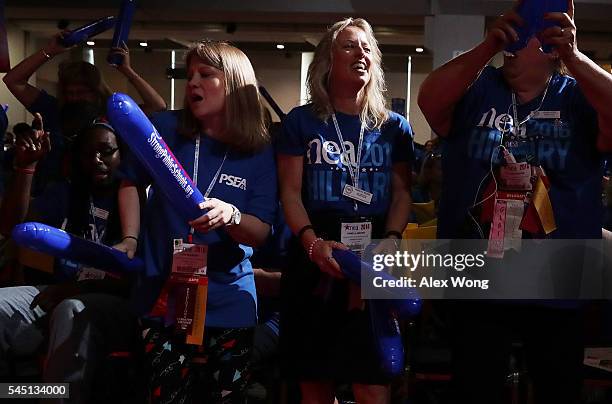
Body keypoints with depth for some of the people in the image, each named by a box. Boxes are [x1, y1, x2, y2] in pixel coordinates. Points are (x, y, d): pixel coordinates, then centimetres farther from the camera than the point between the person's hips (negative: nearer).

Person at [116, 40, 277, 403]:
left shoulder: (259, 152, -2)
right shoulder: (165, 129, 0)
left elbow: (261, 234, -4)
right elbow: (131, 181, 15)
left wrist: (230, 216, -25)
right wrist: (130, 240, 3)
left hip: (228, 305, 0)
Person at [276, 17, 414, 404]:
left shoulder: (394, 126, 12)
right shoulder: (302, 121, 8)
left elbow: (402, 193, 7)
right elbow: (290, 192, 2)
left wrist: (391, 240, -13)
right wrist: (313, 242, -16)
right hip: (315, 264, 0)